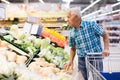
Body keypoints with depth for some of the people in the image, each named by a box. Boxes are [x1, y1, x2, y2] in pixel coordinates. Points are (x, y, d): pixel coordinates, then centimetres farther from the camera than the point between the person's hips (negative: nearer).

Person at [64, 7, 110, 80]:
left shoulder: (91, 24, -9)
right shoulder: (72, 33, 4)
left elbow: (105, 34, -3)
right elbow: (73, 48, 14)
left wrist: (106, 49, -15)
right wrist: (71, 61, 2)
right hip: (82, 61, 4)